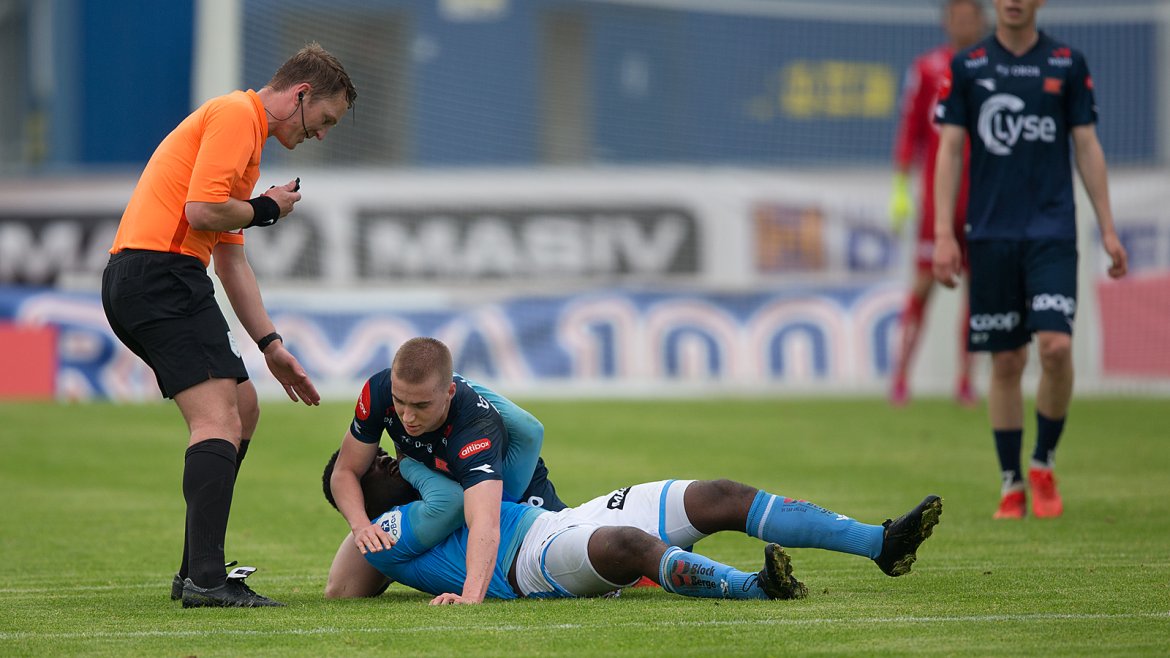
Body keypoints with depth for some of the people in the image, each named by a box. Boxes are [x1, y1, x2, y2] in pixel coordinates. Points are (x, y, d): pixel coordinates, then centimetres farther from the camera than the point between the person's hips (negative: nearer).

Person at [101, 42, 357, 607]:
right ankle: (206, 578, -27)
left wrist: (270, 344, 23)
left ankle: (198, 573, 17)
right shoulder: (236, 115, -6)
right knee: (219, 420, -17)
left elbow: (231, 260, 28)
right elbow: (202, 210, -19)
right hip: (162, 272, -11)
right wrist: (265, 210, 0)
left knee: (242, 409, 17)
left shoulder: (246, 128, 27)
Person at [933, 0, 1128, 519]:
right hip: (991, 235, 1)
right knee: (1006, 362, 2)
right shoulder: (966, 67, 5)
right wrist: (943, 235, -4)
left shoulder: (1067, 64, 6)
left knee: (1056, 347, -15)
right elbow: (949, 150, 4)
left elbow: (1087, 147, 8)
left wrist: (1108, 230, 4)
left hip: (1052, 231, 0)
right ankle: (1012, 485, 12)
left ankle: (1044, 464, 5)